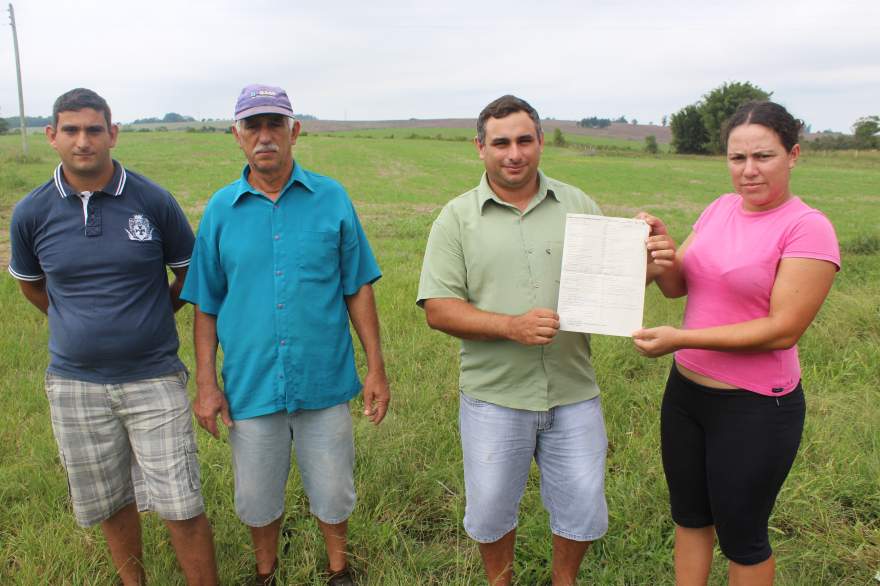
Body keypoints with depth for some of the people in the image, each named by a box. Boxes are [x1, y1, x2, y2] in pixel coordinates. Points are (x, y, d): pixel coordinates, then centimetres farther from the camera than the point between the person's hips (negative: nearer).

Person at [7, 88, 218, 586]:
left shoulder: (154, 201, -9)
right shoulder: (32, 213, -2)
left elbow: (190, 273, 6)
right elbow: (31, 284, 16)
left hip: (154, 378, -2)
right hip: (75, 383, 3)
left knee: (182, 508, -1)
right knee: (110, 503, 17)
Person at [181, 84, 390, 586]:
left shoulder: (332, 199, -3)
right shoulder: (221, 209, -1)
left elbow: (358, 289, 0)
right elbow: (207, 305, 4)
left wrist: (377, 368, -2)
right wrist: (206, 383, 1)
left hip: (324, 381, -1)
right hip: (251, 384, 1)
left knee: (334, 493, 15)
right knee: (257, 498, 17)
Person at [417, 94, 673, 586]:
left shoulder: (579, 206, 4)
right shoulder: (458, 218, -3)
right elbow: (438, 309, -9)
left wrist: (648, 267, -17)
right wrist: (511, 326, -22)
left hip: (573, 393, 2)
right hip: (494, 397, -1)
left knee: (584, 510, 14)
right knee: (490, 510, 15)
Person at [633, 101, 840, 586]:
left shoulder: (807, 228, -17)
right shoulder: (720, 208, 3)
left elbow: (783, 328, -22)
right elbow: (675, 286, 2)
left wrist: (681, 338, -25)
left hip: (755, 407, -6)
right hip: (685, 389, 6)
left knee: (741, 538, 14)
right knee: (689, 516, 23)